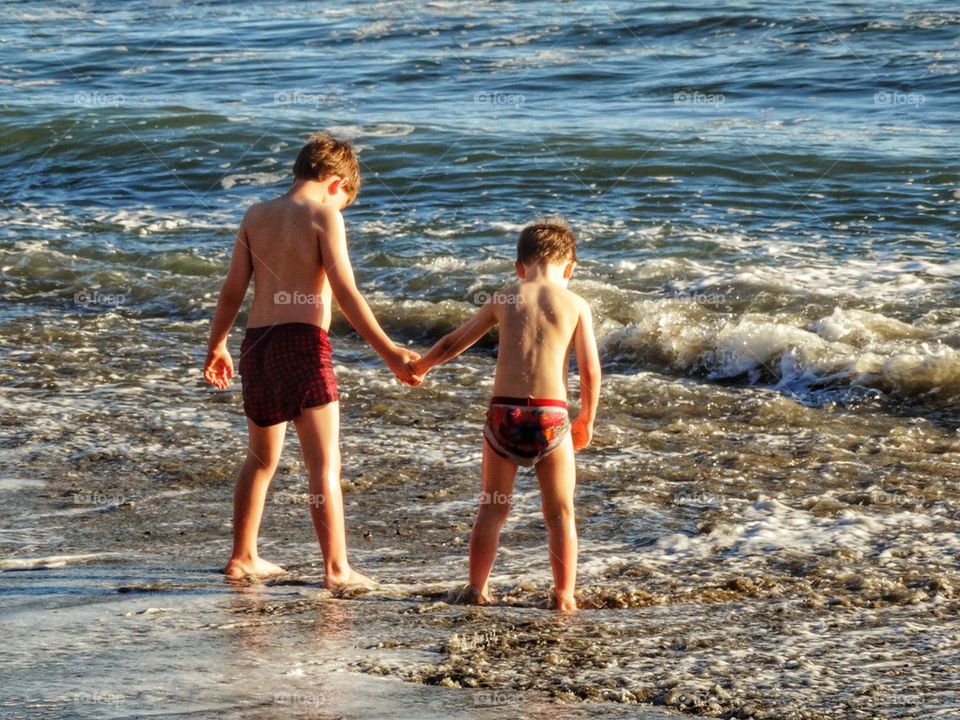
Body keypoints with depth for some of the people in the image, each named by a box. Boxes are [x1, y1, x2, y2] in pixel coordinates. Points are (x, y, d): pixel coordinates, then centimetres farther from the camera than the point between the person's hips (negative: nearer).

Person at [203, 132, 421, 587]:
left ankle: (242, 558, 28)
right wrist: (389, 352, -14)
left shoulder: (256, 216, 12)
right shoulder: (323, 215, -4)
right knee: (325, 463, -4)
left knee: (261, 459, 21)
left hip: (257, 344, 6)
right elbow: (346, 293, -13)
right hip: (303, 344, -6)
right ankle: (336, 568, -10)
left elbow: (232, 289, 12)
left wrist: (216, 346, 26)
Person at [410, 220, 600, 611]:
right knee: (560, 512, 9)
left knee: (492, 508, 15)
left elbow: (454, 342, 18)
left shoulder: (504, 300, 7)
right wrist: (587, 419, 14)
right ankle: (565, 595, 7)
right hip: (551, 415, -2)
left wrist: (420, 365, 36)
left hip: (504, 412, 2)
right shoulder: (575, 305, 2)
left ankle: (477, 588, 18)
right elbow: (591, 371, -1)